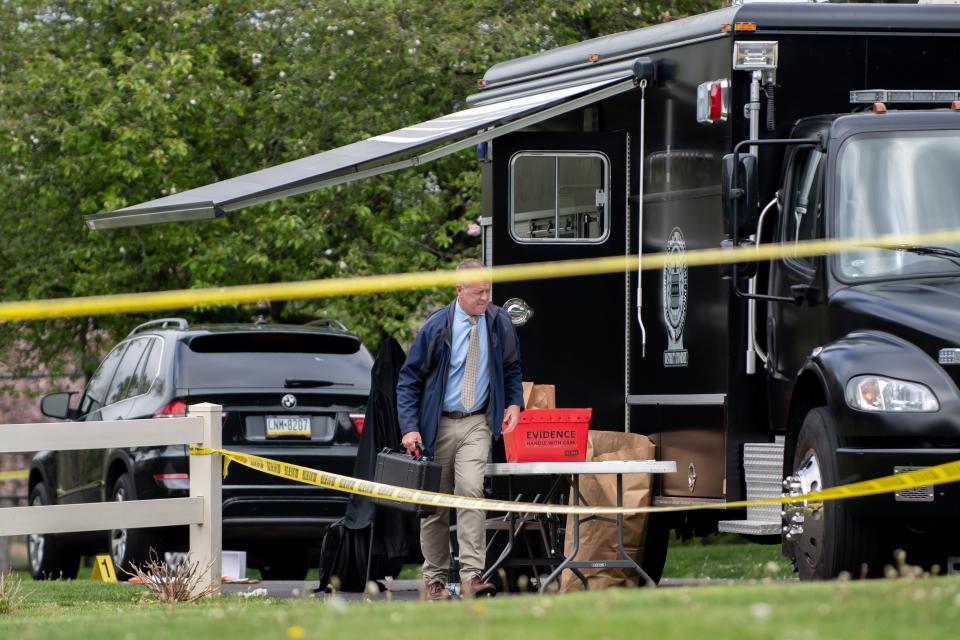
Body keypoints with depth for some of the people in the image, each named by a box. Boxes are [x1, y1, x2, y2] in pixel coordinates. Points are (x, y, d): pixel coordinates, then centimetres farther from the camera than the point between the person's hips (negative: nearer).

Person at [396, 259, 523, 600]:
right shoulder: (436, 327, -6)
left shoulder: (499, 324, 2)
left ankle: (472, 576, -24)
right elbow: (408, 379, -1)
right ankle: (435, 580, 18)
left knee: (470, 490, -21)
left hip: (477, 423, 0)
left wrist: (514, 402, 2)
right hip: (438, 424, 0)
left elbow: (511, 368, 20)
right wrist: (409, 428, -10)